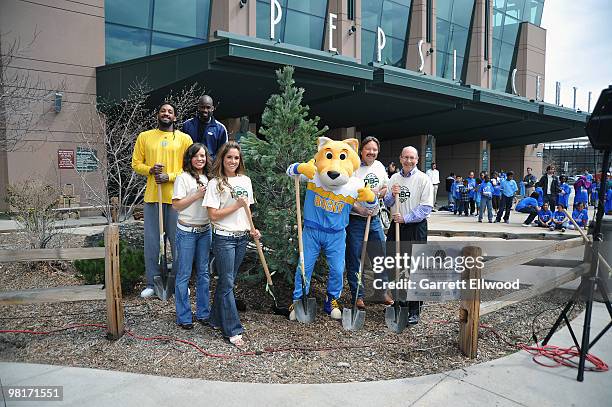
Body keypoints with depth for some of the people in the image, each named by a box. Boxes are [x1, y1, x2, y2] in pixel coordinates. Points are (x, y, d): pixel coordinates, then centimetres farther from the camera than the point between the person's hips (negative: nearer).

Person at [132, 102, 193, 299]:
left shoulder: (184, 139, 4)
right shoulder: (144, 137, 10)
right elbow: (136, 163, 10)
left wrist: (170, 176, -13)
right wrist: (150, 170, -10)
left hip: (176, 196, -2)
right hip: (152, 195, 2)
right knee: (151, 242, 7)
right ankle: (152, 283, 20)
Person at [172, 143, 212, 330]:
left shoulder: (208, 178, 10)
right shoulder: (183, 178, -7)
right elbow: (176, 205, -12)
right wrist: (197, 195, -18)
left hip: (205, 230, 6)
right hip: (187, 231, -6)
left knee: (203, 273, 12)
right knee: (184, 275, 2)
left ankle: (203, 313, 24)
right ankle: (184, 317, 14)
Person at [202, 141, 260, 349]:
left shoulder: (245, 180, 9)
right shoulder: (215, 183, -8)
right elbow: (213, 215, -12)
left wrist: (252, 229, 4)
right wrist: (236, 206, -17)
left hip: (241, 237, 6)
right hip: (224, 238, -5)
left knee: (227, 280, 15)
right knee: (227, 283, -2)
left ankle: (217, 319, 30)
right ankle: (233, 330, 5)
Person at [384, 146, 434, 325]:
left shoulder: (423, 179, -5)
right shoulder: (394, 178, 10)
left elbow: (426, 207, -11)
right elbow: (387, 203, 14)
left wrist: (406, 218, -17)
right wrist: (392, 195, -7)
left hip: (415, 228, -5)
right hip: (396, 225, 5)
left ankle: (414, 311, 8)